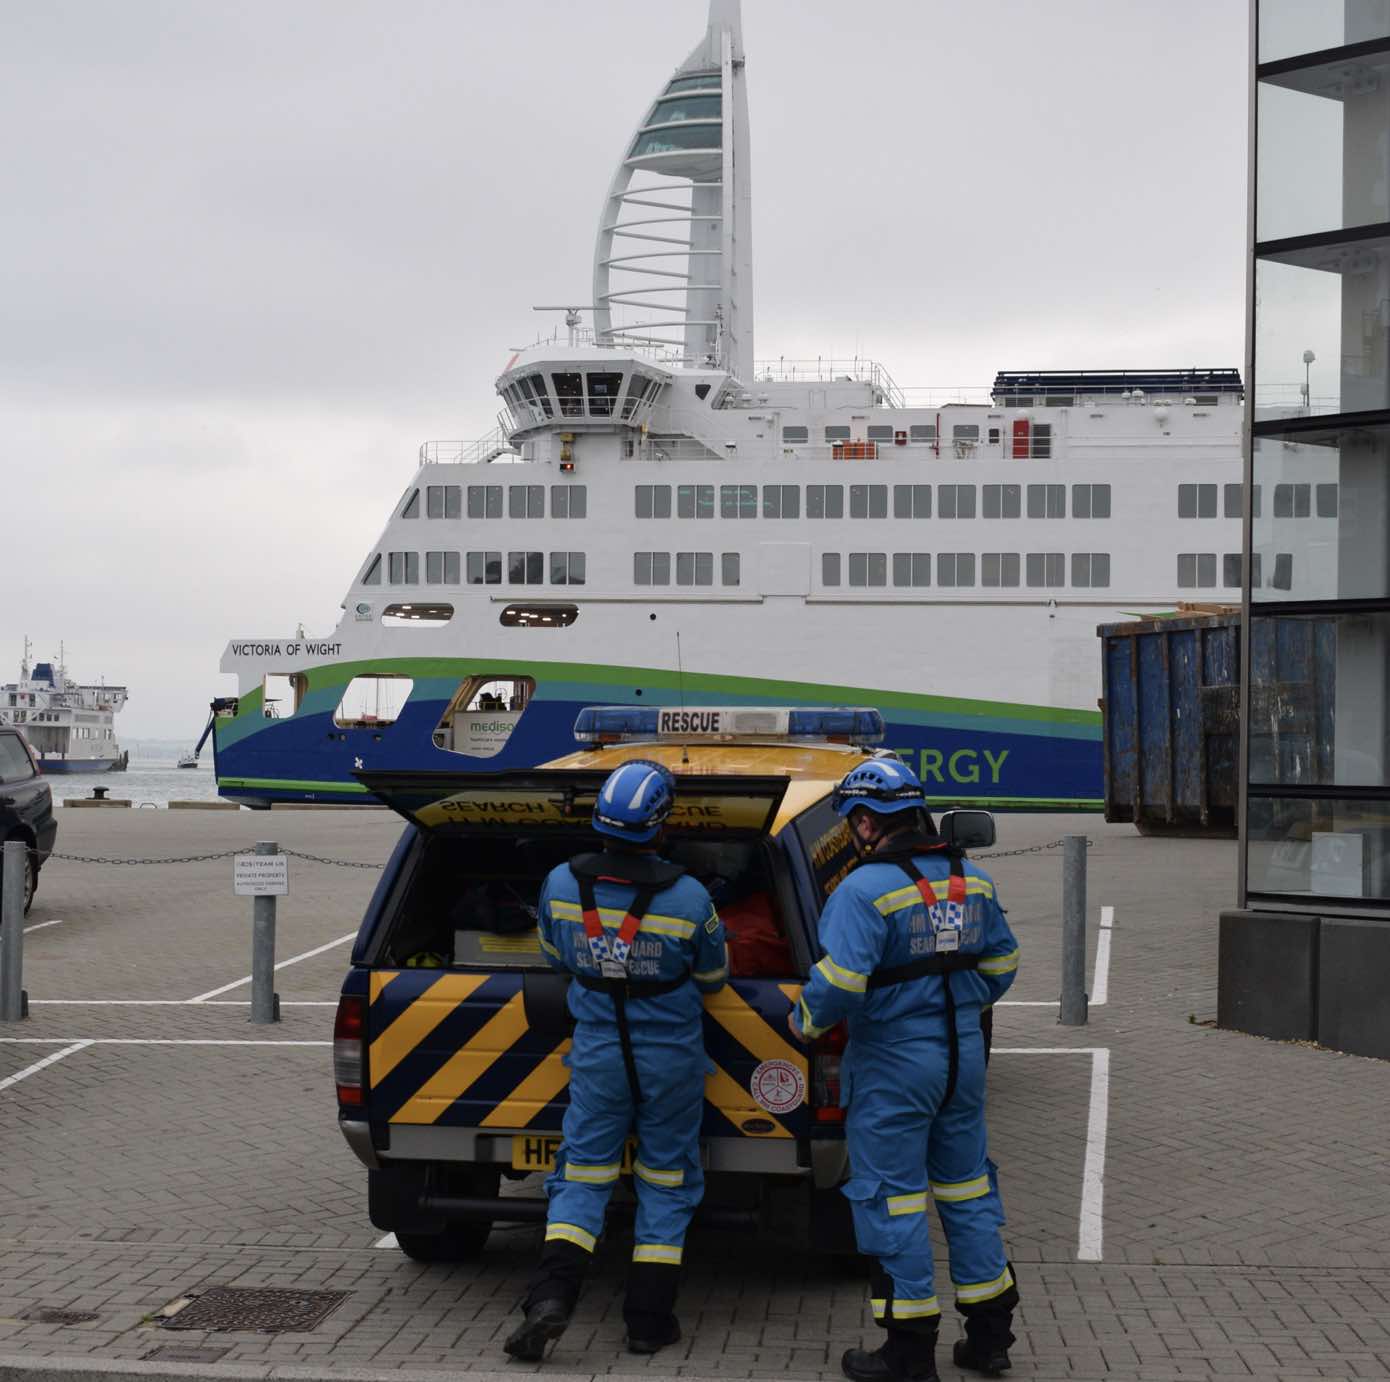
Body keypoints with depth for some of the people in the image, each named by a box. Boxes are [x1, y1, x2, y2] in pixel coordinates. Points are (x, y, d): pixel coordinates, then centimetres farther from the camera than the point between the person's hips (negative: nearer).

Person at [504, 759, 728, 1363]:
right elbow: (712, 979, 0)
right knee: (666, 1183, 11)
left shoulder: (561, 885, -10)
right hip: (670, 1058, -1)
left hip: (598, 1052, 2)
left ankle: (551, 1295, -8)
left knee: (581, 1177, 10)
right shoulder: (688, 898, -17)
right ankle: (649, 1321, 13)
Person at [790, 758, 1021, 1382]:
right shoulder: (972, 881, 6)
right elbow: (1001, 962, 15)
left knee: (893, 1197, 3)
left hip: (892, 1063, -7)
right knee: (966, 1188, 17)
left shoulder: (865, 890, -18)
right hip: (962, 1052, 7)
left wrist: (805, 1022, -6)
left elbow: (838, 984, -25)